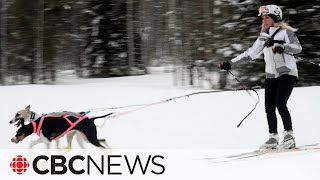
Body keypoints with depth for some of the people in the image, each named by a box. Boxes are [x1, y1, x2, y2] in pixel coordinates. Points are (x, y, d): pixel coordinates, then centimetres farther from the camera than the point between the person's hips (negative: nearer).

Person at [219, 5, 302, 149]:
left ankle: (289, 136, -12)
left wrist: (281, 46, -32)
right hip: (271, 76, 6)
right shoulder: (263, 37, 15)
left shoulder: (285, 32, -3)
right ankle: (273, 138, 6)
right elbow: (250, 54, 19)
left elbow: (298, 47, -15)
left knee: (280, 104, -18)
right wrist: (230, 63, 16)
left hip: (287, 74, -6)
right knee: (269, 107, -2)